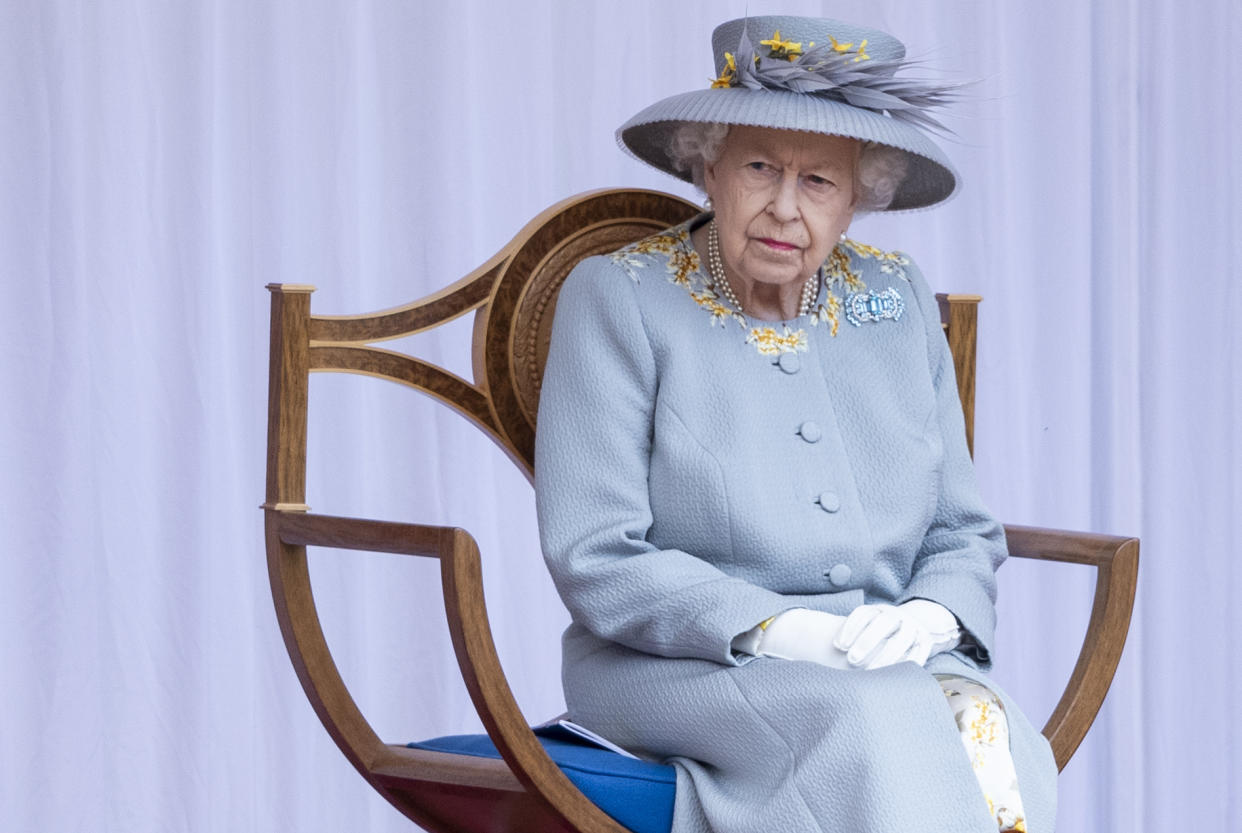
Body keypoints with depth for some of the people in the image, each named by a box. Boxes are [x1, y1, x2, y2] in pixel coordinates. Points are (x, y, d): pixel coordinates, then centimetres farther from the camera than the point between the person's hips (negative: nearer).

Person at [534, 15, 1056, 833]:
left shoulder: (898, 302, 13)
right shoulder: (617, 299, -1)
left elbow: (966, 532, 16)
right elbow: (596, 562, -9)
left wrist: (930, 618, -8)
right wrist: (780, 630, -20)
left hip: (892, 666, 4)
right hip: (681, 669, -4)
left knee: (1004, 749, -29)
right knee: (877, 724, -35)